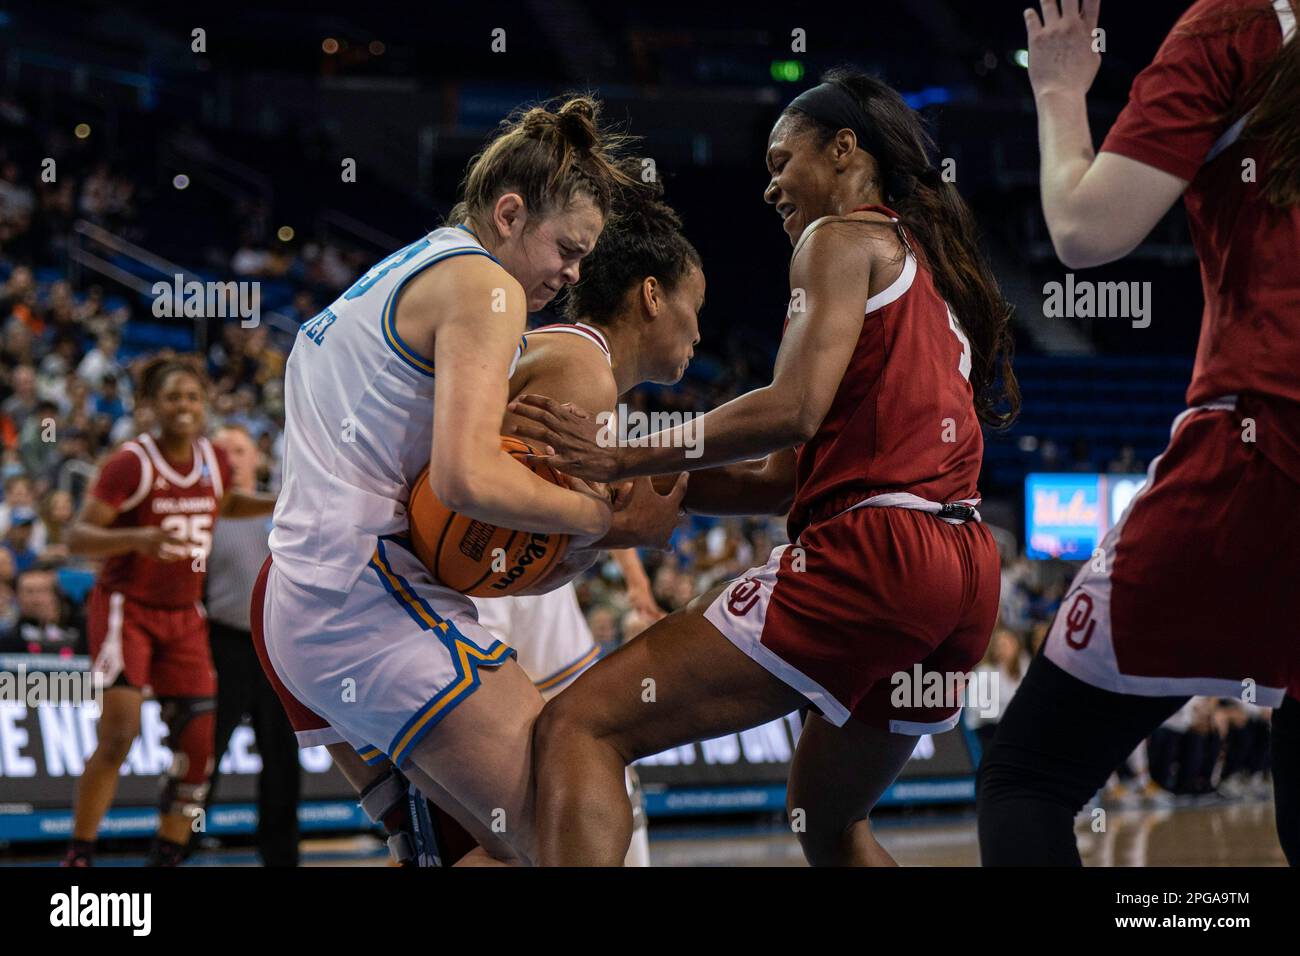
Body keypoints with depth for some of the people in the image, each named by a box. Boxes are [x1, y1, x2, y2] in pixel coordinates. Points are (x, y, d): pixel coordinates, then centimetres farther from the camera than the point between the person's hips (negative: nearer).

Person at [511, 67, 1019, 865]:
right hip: (964, 571, 10)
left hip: (872, 552, -10)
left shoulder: (844, 238, 3)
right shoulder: (930, 269, 29)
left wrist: (625, 459, -9)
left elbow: (795, 409, -14)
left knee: (581, 725, -13)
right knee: (829, 818, 30)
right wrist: (652, 492, 17)